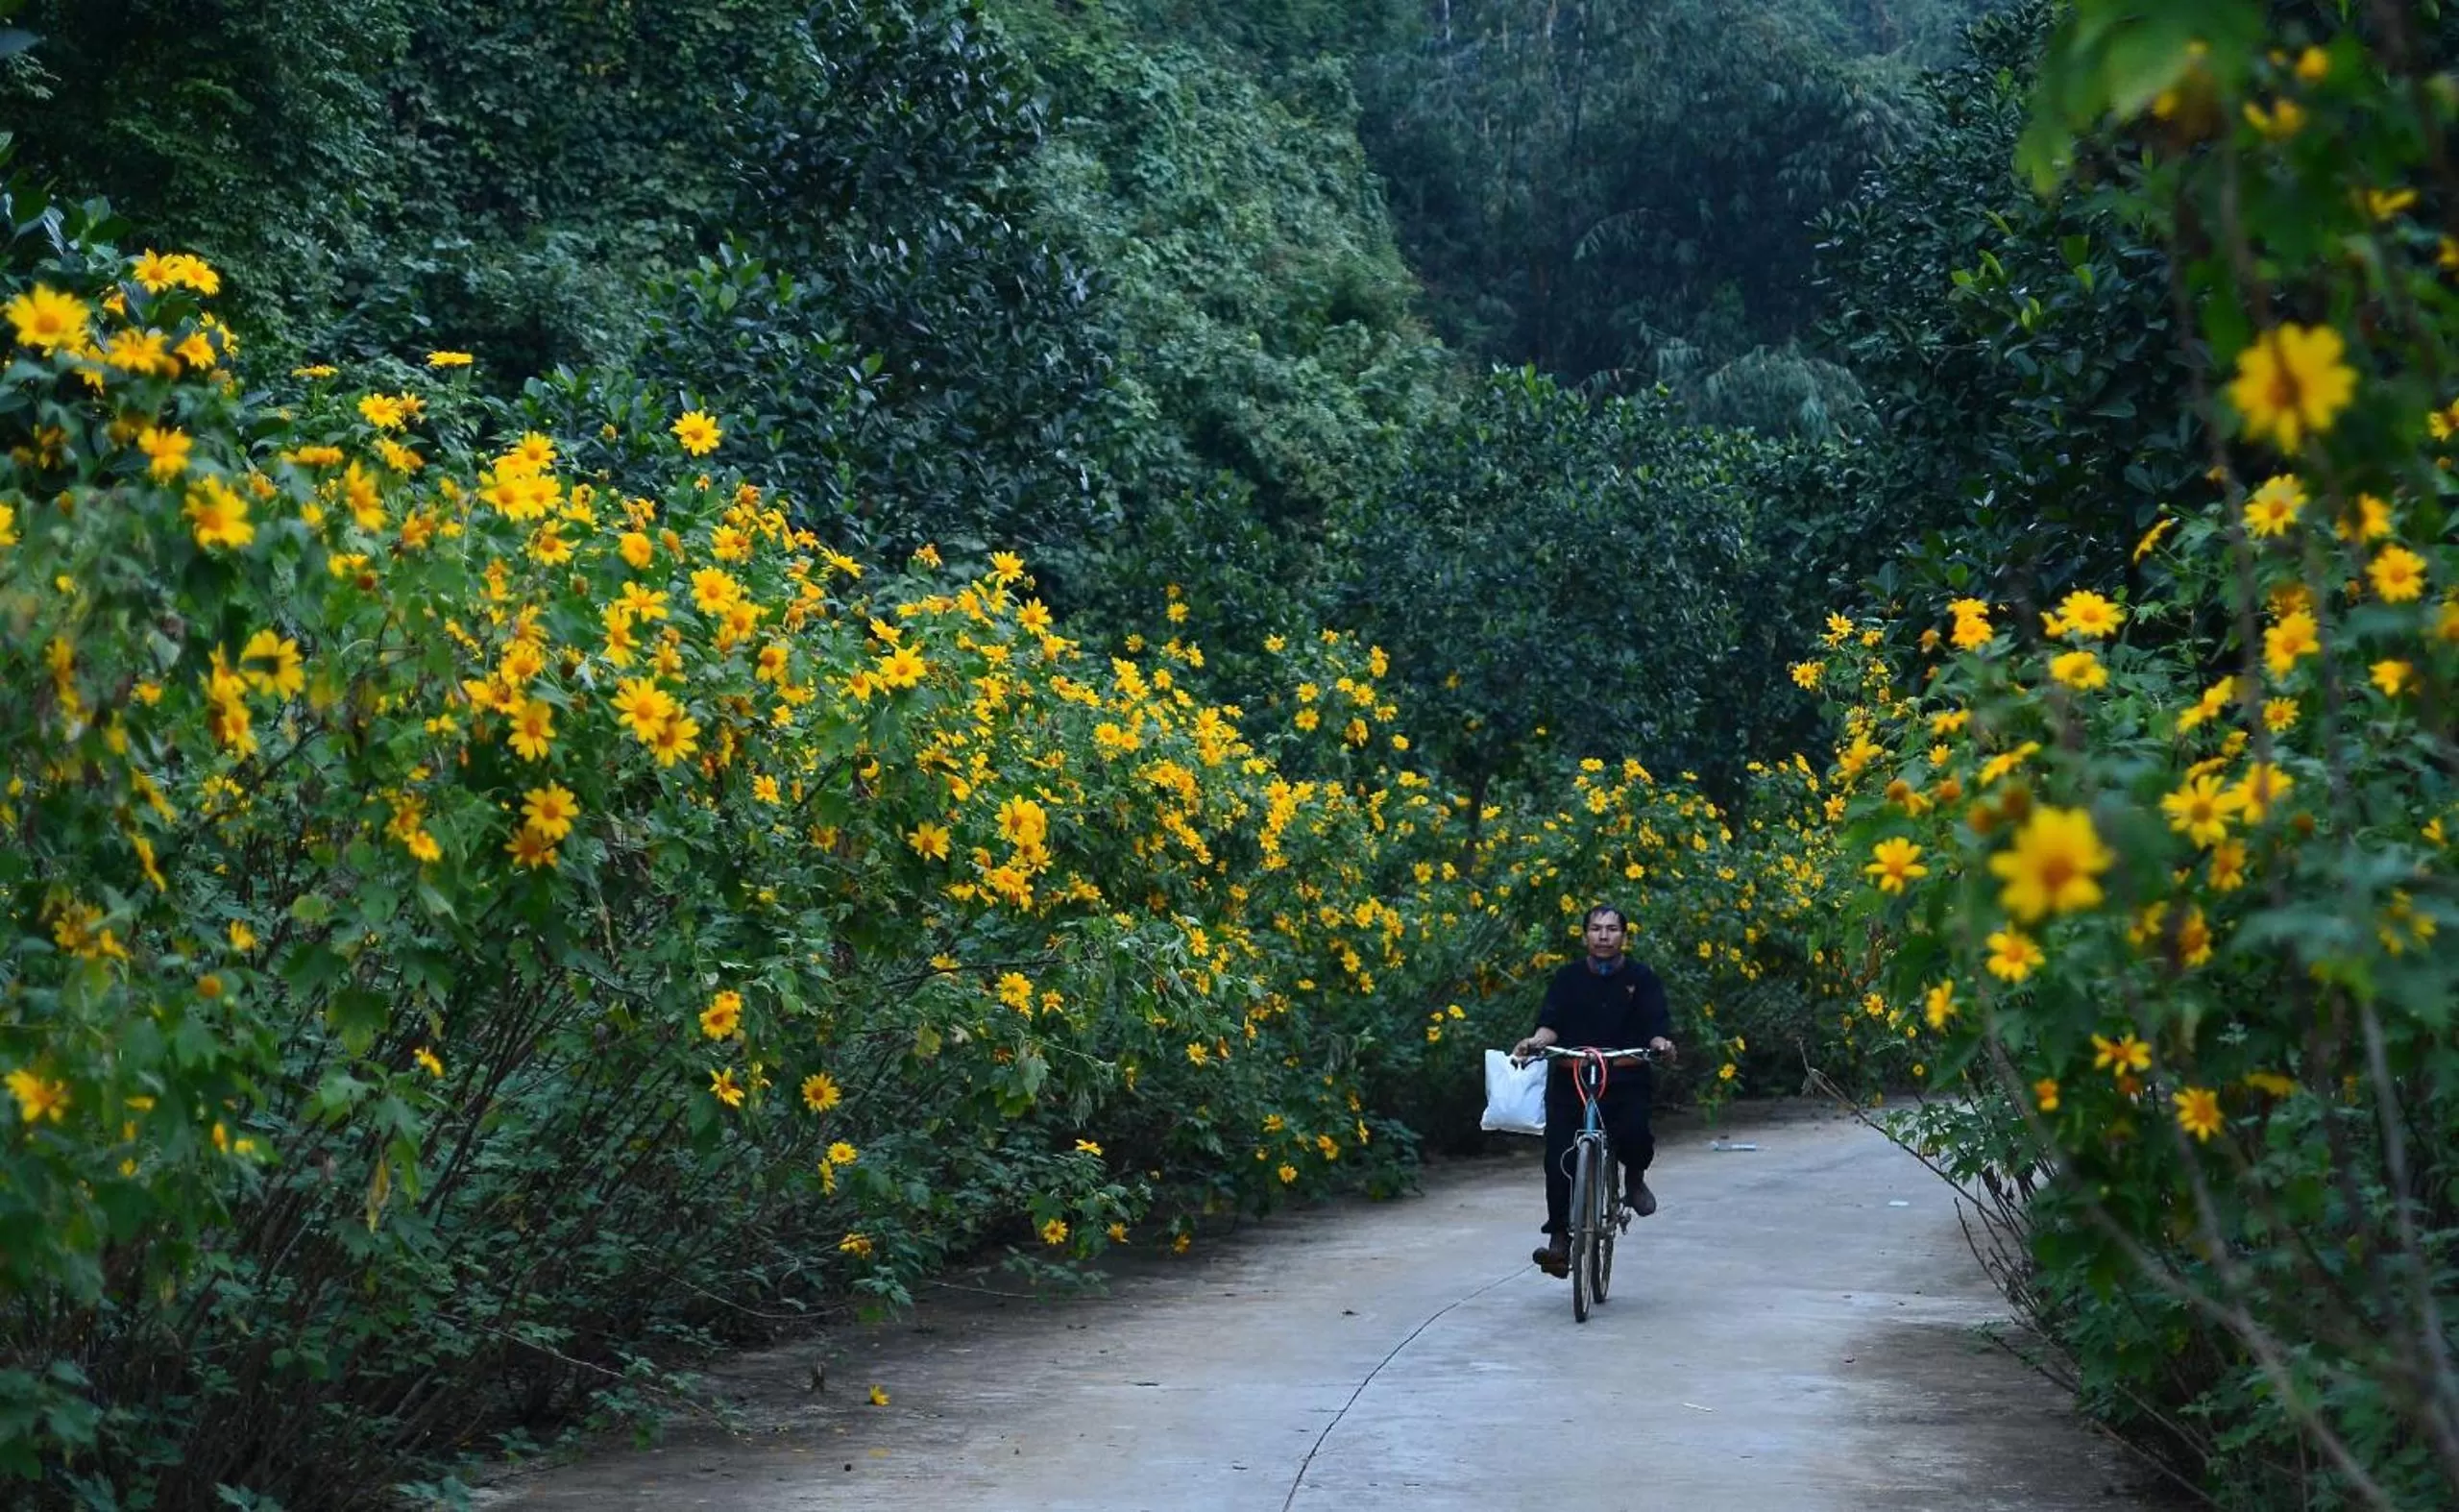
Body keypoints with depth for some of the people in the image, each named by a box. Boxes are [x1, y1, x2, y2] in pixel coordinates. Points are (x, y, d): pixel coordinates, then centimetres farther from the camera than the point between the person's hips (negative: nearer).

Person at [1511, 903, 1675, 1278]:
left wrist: (1661, 1043, -27)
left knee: (1633, 1135, -26)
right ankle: (1559, 1239, -1)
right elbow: (1551, 1023, -2)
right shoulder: (1567, 978, 8)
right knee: (1559, 1159, -10)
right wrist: (1536, 1042, -24)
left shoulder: (1641, 979, 6)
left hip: (1625, 1079, -1)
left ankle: (1635, 1177, 10)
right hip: (1571, 1079, 1)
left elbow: (1657, 1025, -4)